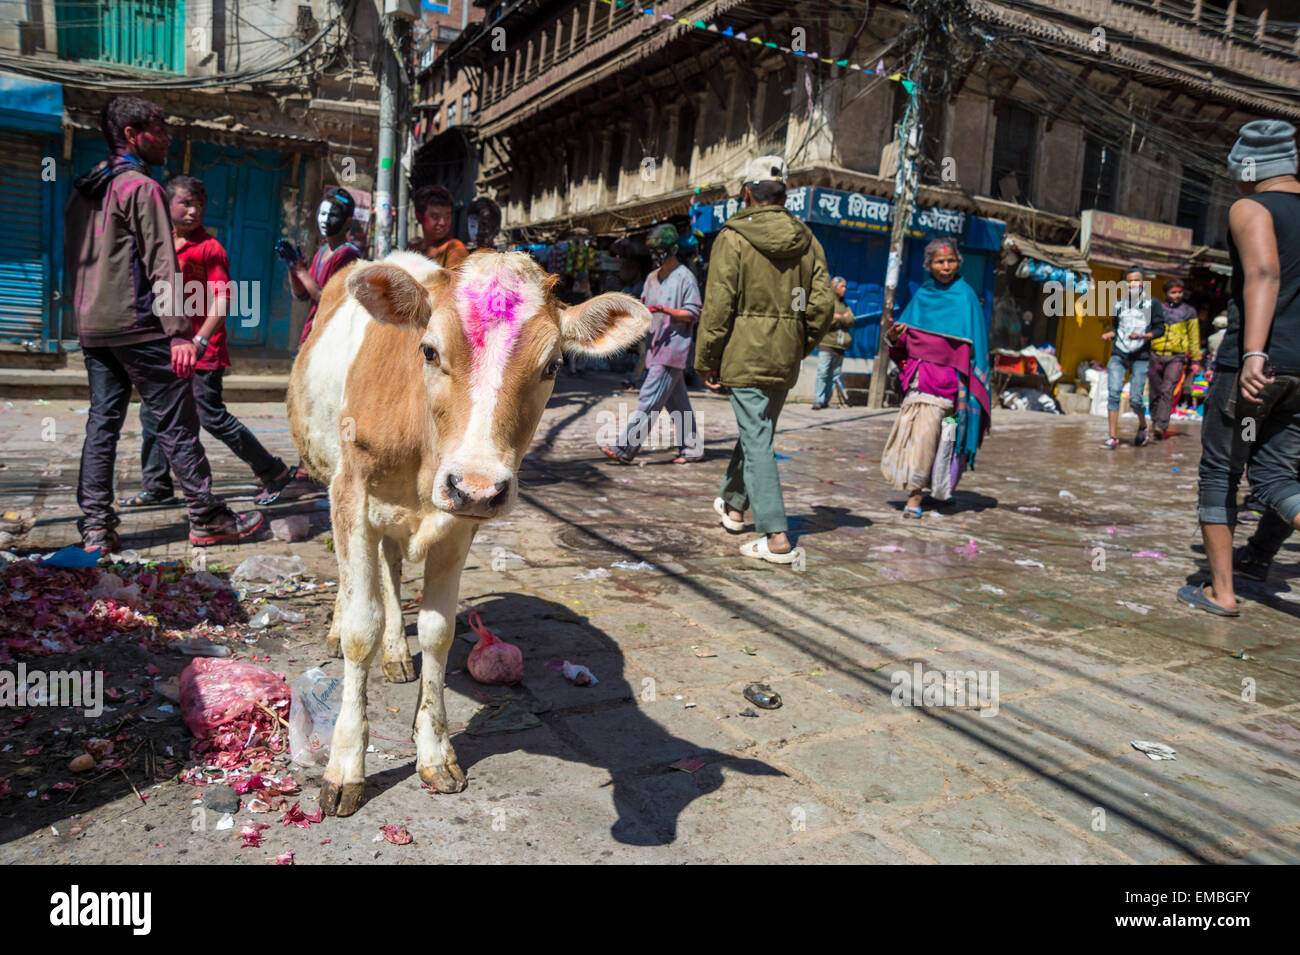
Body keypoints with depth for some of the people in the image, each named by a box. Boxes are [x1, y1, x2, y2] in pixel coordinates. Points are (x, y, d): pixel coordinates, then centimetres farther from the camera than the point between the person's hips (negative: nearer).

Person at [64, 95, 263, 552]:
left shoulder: (83, 190, 18)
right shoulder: (141, 187, -8)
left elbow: (75, 261, 21)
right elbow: (161, 264, -15)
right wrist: (179, 332, -18)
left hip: (91, 326, 8)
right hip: (136, 325, -8)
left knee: (102, 421, 8)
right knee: (176, 422, -3)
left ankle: (95, 526, 7)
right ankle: (207, 518, 2)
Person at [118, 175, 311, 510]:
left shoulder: (209, 247, -8)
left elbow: (222, 301, -15)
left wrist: (200, 341, -25)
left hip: (203, 352, -8)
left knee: (212, 417, -6)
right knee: (152, 413, 9)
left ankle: (274, 473, 6)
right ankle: (157, 488, 20)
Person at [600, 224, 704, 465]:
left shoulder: (685, 277, -5)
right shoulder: (651, 278, 18)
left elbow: (693, 313, -9)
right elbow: (645, 308, 20)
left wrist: (665, 310, -22)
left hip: (674, 346, -8)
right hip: (656, 346, 8)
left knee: (649, 400, -12)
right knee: (676, 401, 11)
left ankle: (625, 449, -15)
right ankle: (693, 449, 18)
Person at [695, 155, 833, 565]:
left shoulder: (733, 238, -8)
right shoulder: (807, 240, 7)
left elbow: (718, 305, -10)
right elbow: (823, 303, 5)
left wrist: (706, 360, -3)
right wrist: (801, 347, 16)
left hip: (745, 355, -5)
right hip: (785, 360, 6)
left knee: (757, 440, -4)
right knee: (756, 430, 21)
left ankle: (776, 537, -7)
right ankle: (734, 503, 39)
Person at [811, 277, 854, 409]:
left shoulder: (844, 305, 20)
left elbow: (851, 321, 7)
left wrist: (838, 317, -9)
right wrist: (843, 319, -6)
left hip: (840, 344, 6)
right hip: (826, 342, -6)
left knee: (835, 374, 5)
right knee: (823, 373, -11)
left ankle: (826, 399, 10)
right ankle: (818, 400, -10)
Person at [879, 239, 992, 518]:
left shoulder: (965, 297, 0)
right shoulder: (921, 295, 12)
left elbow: (972, 345, -3)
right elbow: (904, 344, 14)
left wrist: (967, 384, -12)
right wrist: (894, 337, -9)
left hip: (946, 377, -5)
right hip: (918, 376, 5)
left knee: (925, 431, -15)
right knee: (910, 429, 5)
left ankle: (915, 497, -13)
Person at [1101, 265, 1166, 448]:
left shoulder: (1152, 304, 4)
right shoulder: (1119, 305, 14)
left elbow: (1160, 329, 1)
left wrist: (1143, 336, -16)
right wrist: (1109, 335, 4)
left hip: (1140, 357, -3)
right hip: (1118, 355, 3)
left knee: (1135, 399, -7)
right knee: (1113, 393, -12)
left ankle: (1143, 426, 25)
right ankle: (1113, 437, -9)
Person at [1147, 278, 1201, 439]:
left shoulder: (1189, 311, 10)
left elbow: (1194, 337, 13)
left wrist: (1195, 360, 10)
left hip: (1176, 357, -2)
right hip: (1156, 355, 2)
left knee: (1167, 391, -15)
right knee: (1155, 393, 5)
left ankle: (1161, 427, -21)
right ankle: (1155, 422, 19)